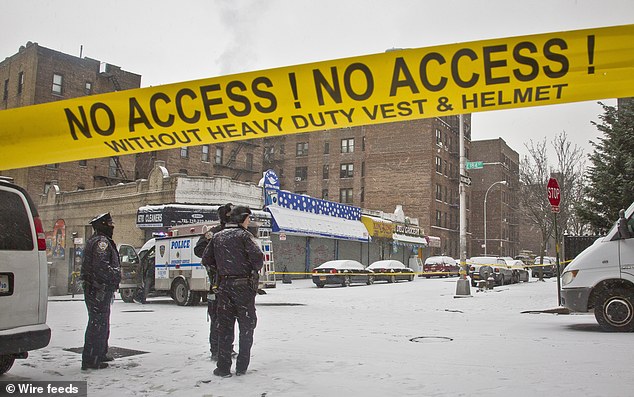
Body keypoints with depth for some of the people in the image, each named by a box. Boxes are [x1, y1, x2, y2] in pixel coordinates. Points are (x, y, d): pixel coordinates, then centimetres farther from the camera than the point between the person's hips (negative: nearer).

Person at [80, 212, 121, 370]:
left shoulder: (95, 241, 21)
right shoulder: (101, 241, -14)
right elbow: (101, 266, -25)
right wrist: (115, 276, -15)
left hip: (97, 290, 11)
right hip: (99, 289, -11)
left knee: (102, 323, 20)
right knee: (98, 323, -8)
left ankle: (100, 354, 32)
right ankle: (91, 360, -5)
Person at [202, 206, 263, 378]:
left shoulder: (217, 236, 11)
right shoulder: (244, 235, -6)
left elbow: (206, 259, 10)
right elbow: (258, 256, -18)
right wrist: (255, 270, 2)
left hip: (224, 285, 4)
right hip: (243, 285, -4)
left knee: (224, 327, 9)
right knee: (247, 326, 7)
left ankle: (223, 367, 9)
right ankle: (241, 367, 9)